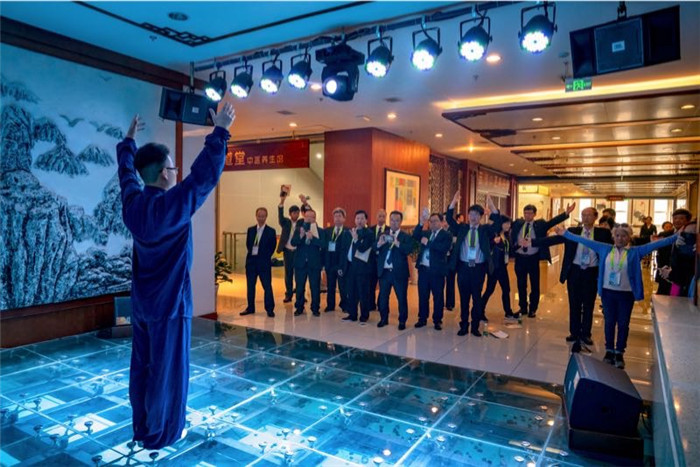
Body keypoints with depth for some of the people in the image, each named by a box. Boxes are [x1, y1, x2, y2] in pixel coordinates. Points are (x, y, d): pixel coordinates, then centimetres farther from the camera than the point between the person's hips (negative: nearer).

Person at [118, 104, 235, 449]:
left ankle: (141, 428, 31)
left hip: (141, 302, 8)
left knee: (141, 367, 16)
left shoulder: (132, 201, -1)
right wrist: (220, 132, -14)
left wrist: (128, 140, 34)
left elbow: (126, 170, 18)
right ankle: (160, 435, 19)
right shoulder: (171, 205, -22)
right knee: (168, 371, 6)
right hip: (169, 303, -7)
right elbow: (206, 175, -21)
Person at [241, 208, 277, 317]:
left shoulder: (271, 231, -3)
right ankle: (250, 308, 24)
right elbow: (248, 244, 15)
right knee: (250, 286, 12)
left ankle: (270, 309, 7)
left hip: (264, 263, -4)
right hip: (251, 261, 4)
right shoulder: (250, 230, 9)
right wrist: (251, 254, 6)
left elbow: (272, 247, 0)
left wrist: (265, 257, -2)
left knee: (267, 286, -2)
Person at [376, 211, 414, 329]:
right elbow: (374, 250, -2)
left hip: (399, 272, -3)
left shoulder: (406, 237, -1)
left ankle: (402, 321, 19)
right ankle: (383, 319, 28)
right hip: (384, 272, 3)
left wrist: (397, 243, -32)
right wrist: (379, 244, -22)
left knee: (402, 298, 5)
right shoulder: (383, 235, 9)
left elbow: (409, 250, -19)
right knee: (383, 297, 12)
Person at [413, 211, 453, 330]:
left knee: (438, 297, 6)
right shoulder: (425, 233, 13)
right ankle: (422, 318, 23)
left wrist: (427, 243, -18)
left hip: (437, 270, -4)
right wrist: (421, 223, -15)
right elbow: (415, 236, -4)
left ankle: (437, 320, 18)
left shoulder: (447, 235, -2)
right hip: (423, 269, 4)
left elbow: (444, 248, -19)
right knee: (422, 296, 11)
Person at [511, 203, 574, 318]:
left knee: (534, 285, 7)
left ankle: (533, 309, 21)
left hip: (533, 258, -2)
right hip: (520, 258, 2)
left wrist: (566, 213, -23)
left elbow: (553, 221, -12)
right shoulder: (518, 223, 5)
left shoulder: (540, 224, -1)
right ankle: (523, 308, 26)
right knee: (521, 284, 11)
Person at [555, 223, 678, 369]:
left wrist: (676, 237, -18)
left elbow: (655, 244, -9)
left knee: (623, 324, 9)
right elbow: (586, 241, 2)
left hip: (626, 294, -1)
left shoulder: (635, 252, -2)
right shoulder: (605, 249, 2)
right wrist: (565, 233, 2)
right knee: (609, 322, 11)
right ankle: (609, 351, 25)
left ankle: (619, 353, 23)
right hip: (608, 292, 1)